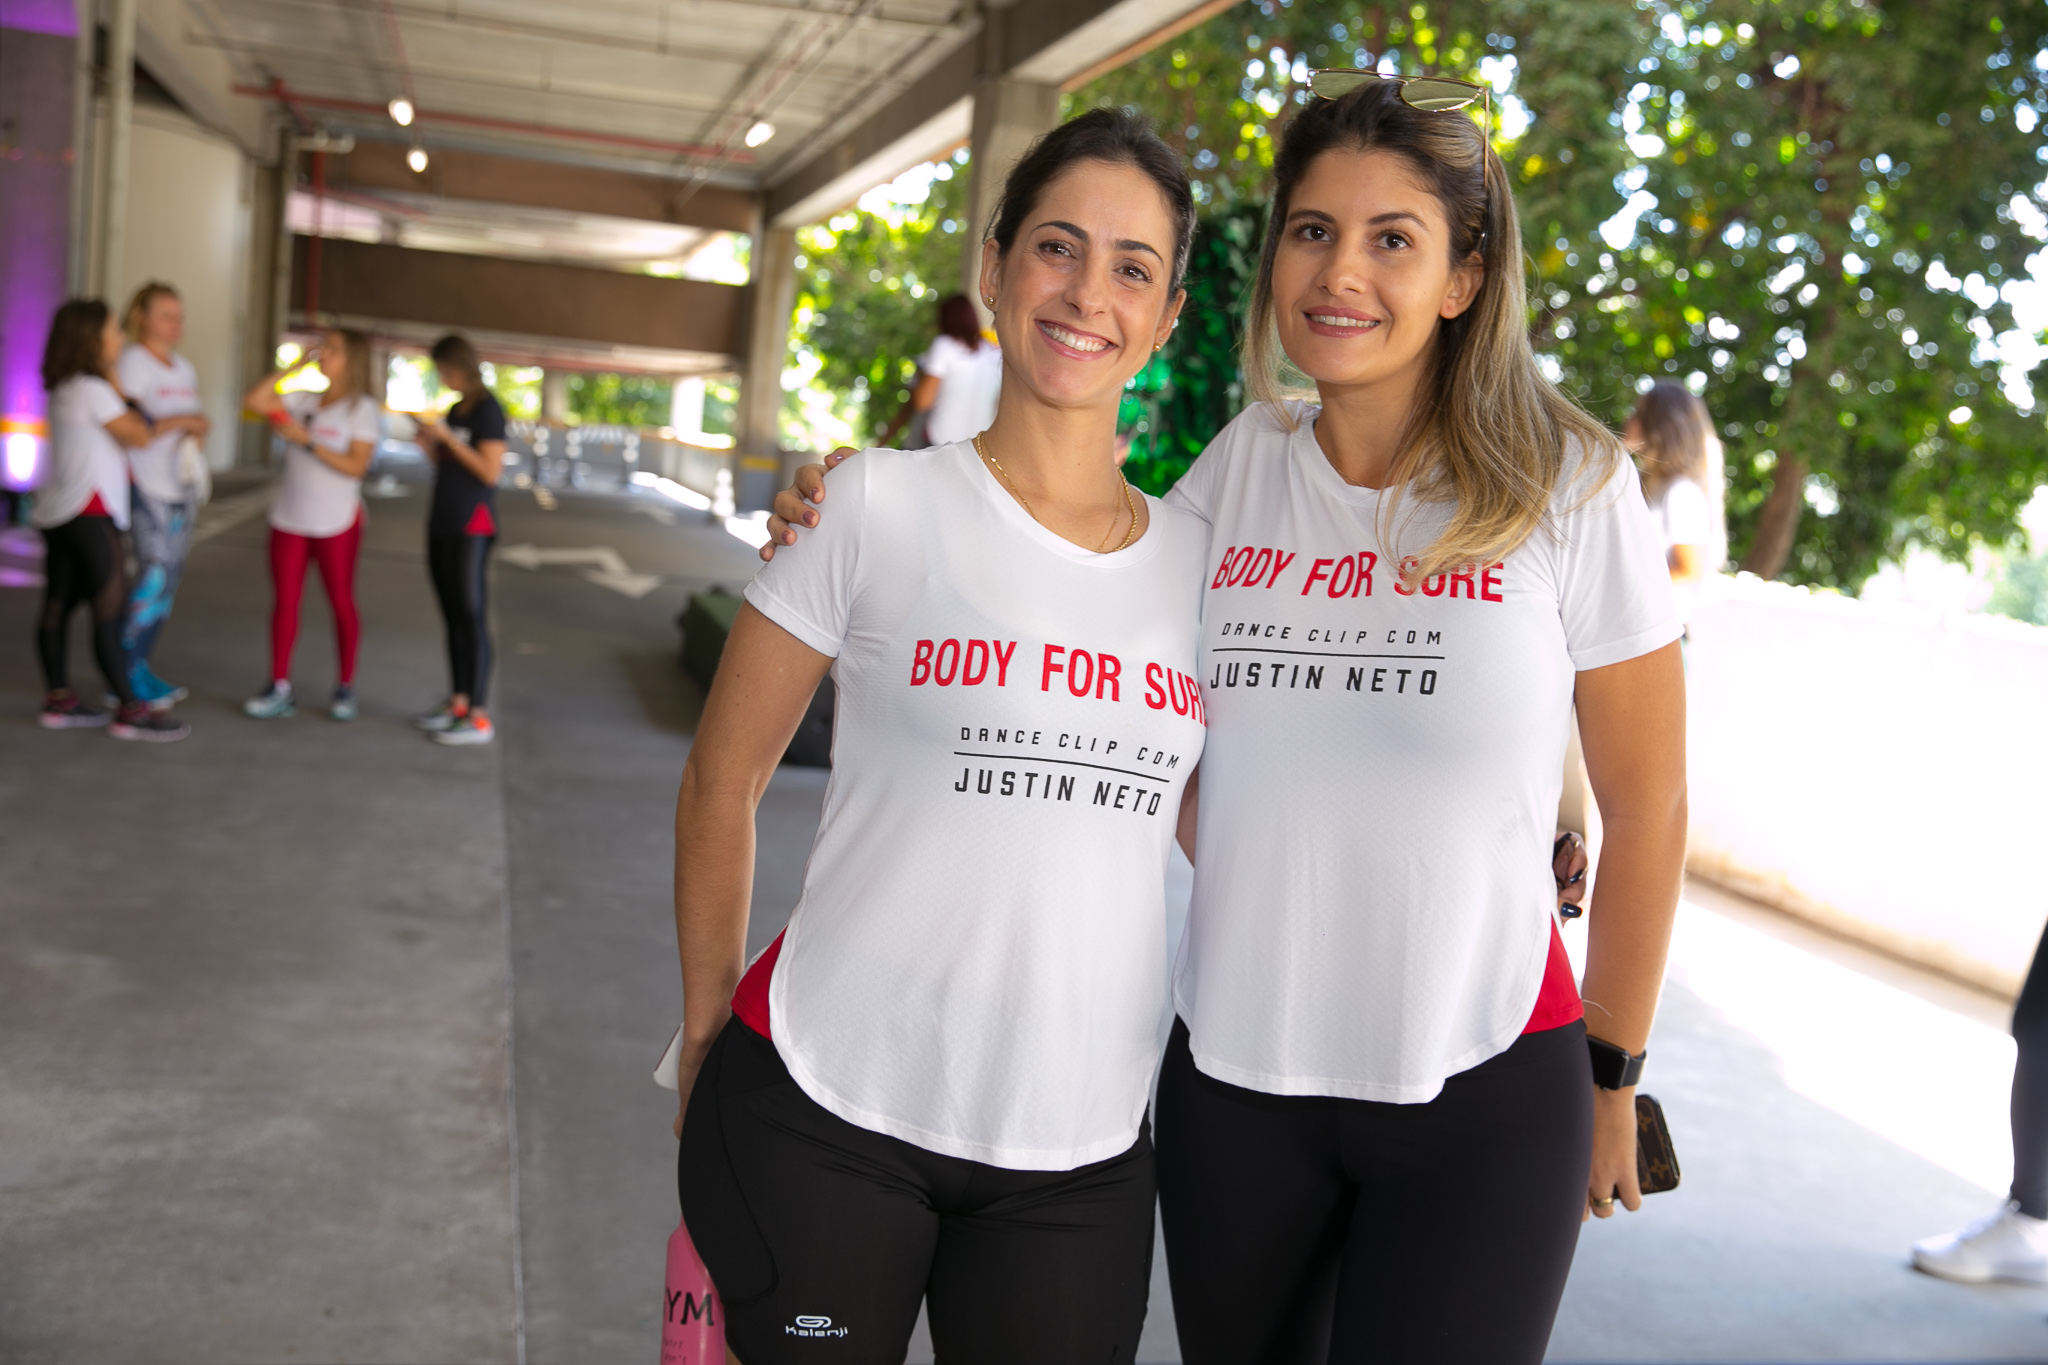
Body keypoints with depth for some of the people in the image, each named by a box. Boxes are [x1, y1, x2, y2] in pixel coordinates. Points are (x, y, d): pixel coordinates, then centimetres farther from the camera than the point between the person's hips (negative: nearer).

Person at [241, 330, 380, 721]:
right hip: (289, 519, 5)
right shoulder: (304, 401, 9)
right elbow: (254, 400, 0)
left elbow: (356, 466, -14)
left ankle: (345, 688, 15)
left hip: (336, 523, -4)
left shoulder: (362, 409, -6)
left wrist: (307, 441, -18)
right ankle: (279, 688, 8)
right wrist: (295, 366, 0)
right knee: (285, 601, 4)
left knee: (341, 603, 5)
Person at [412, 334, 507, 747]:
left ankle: (478, 717, -6)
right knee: (452, 616, 10)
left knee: (471, 615, -8)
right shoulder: (455, 410, 15)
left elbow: (490, 471, -16)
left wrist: (447, 438, -15)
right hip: (443, 525, 8)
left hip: (472, 527, -8)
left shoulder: (488, 411, -8)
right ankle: (457, 702, 17)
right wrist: (428, 445, 2)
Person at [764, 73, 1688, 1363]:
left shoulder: (1569, 484, -7)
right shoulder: (1240, 468, 0)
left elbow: (1645, 811, -1)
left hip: (1480, 1095, -3)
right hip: (1233, 1071, 3)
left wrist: (1611, 1078, 4)